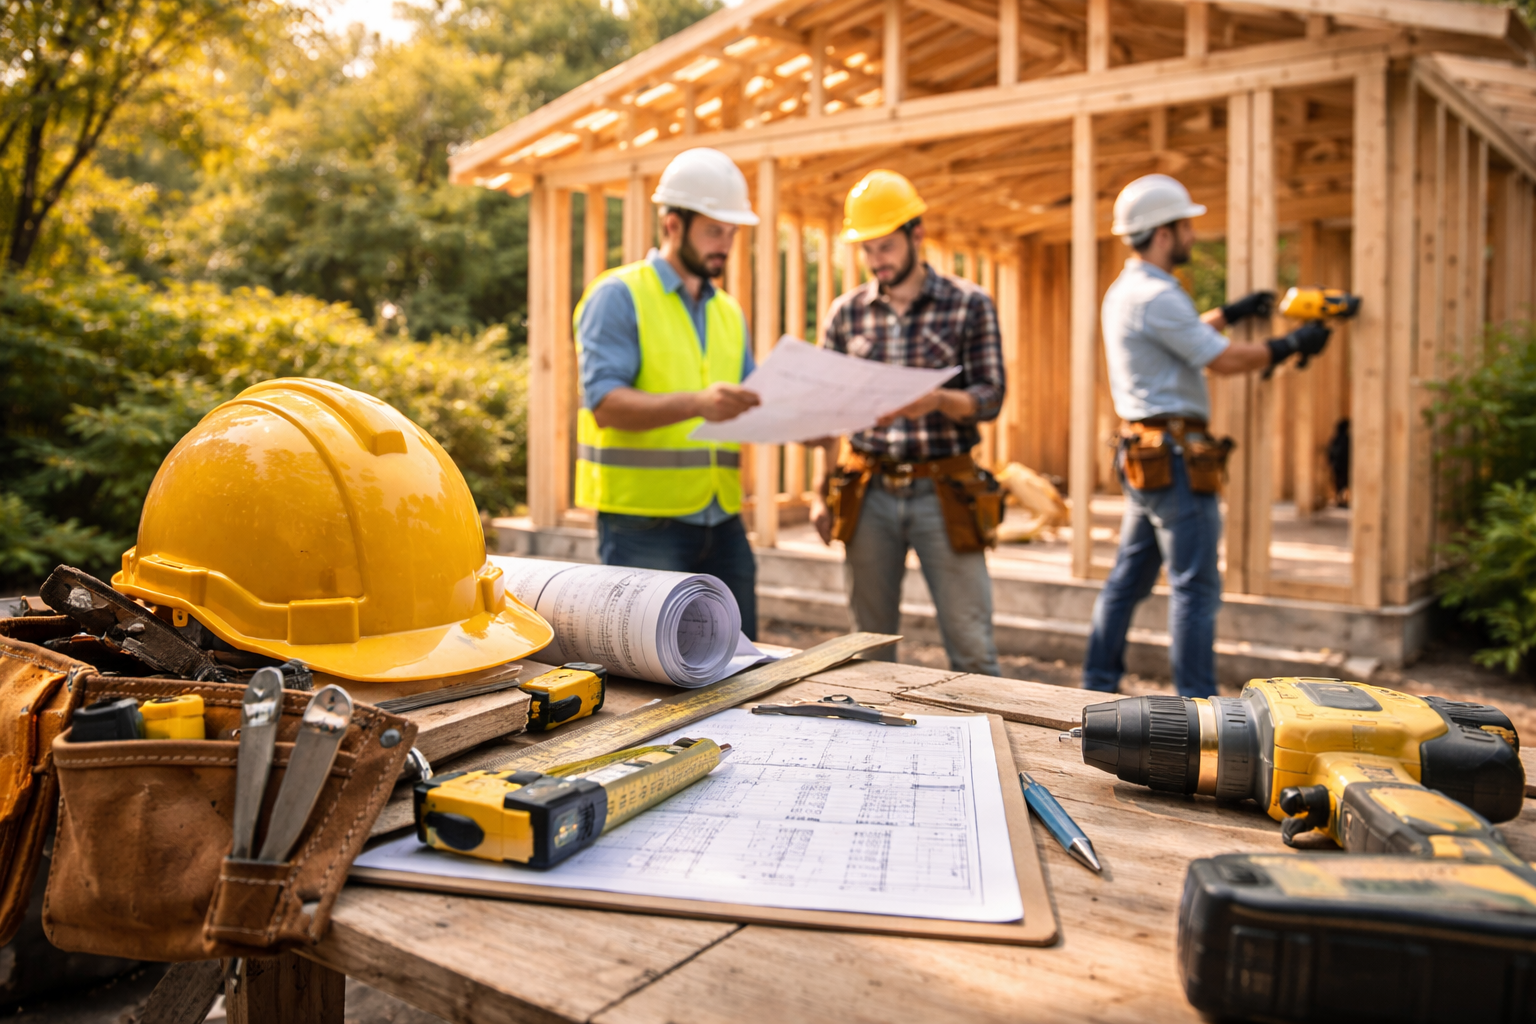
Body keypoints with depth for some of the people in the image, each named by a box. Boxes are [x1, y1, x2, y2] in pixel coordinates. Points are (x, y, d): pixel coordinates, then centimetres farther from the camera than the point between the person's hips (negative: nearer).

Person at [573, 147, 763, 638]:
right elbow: (604, 404, -17)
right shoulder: (618, 295, -4)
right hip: (645, 520, -6)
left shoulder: (727, 311, 18)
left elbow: (749, 407, 18)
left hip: (721, 518, 7)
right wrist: (697, 402, -32)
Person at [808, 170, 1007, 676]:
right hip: (867, 494, 3)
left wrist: (935, 400, -24)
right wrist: (820, 490, 4)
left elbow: (990, 398, -4)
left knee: (970, 644, 1)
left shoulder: (970, 305, 1)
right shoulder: (846, 312, 8)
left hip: (944, 493, -2)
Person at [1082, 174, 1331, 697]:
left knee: (1129, 577, 14)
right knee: (1196, 586, -4)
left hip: (1142, 454, 10)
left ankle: (1098, 688, 21)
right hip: (1173, 456, -10)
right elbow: (1224, 359, -14)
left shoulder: (1125, 290, 16)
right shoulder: (1156, 295, -16)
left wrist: (1230, 313, 32)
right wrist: (1291, 344, -1)